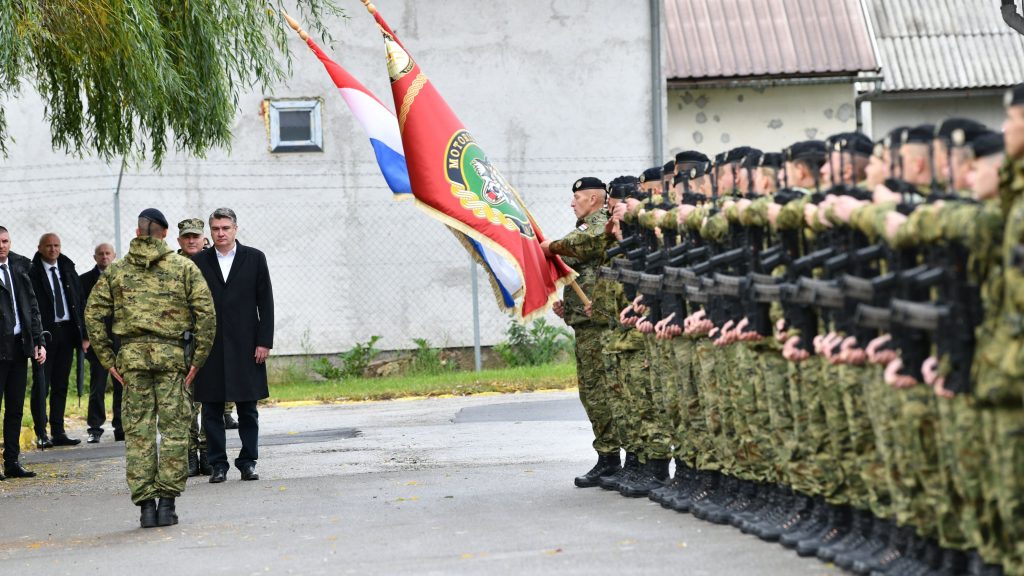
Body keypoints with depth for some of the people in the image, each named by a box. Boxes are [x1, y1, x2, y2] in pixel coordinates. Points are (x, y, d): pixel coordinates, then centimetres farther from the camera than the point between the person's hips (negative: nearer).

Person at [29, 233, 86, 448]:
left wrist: (84, 333, 6)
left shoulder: (68, 270, 10)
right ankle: (41, 434, 1)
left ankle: (58, 433, 14)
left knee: (61, 385, 9)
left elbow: (80, 302, 12)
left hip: (67, 331, 5)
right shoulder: (32, 272, -6)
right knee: (41, 385, -2)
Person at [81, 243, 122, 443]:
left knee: (122, 386, 3)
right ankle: (95, 429, 2)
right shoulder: (85, 280, 5)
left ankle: (121, 428, 9)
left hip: (121, 339, 2)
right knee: (97, 387, -2)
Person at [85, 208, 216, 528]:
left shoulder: (116, 270, 8)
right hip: (172, 356, -1)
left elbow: (93, 315, 4)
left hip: (132, 356, 1)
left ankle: (145, 504, 3)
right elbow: (206, 313, -4)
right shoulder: (184, 267, 3)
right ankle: (167, 503, 2)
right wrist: (198, 358, 1)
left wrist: (108, 359, 8)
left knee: (137, 431, 5)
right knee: (173, 429, 5)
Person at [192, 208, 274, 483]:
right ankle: (218, 464, 8)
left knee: (248, 409, 4)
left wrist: (264, 341, -4)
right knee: (211, 410, 2)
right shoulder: (198, 262, 6)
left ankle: (248, 462, 12)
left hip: (245, 345, 0)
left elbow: (265, 302, 3)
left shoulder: (254, 258, 5)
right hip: (209, 347, 1)